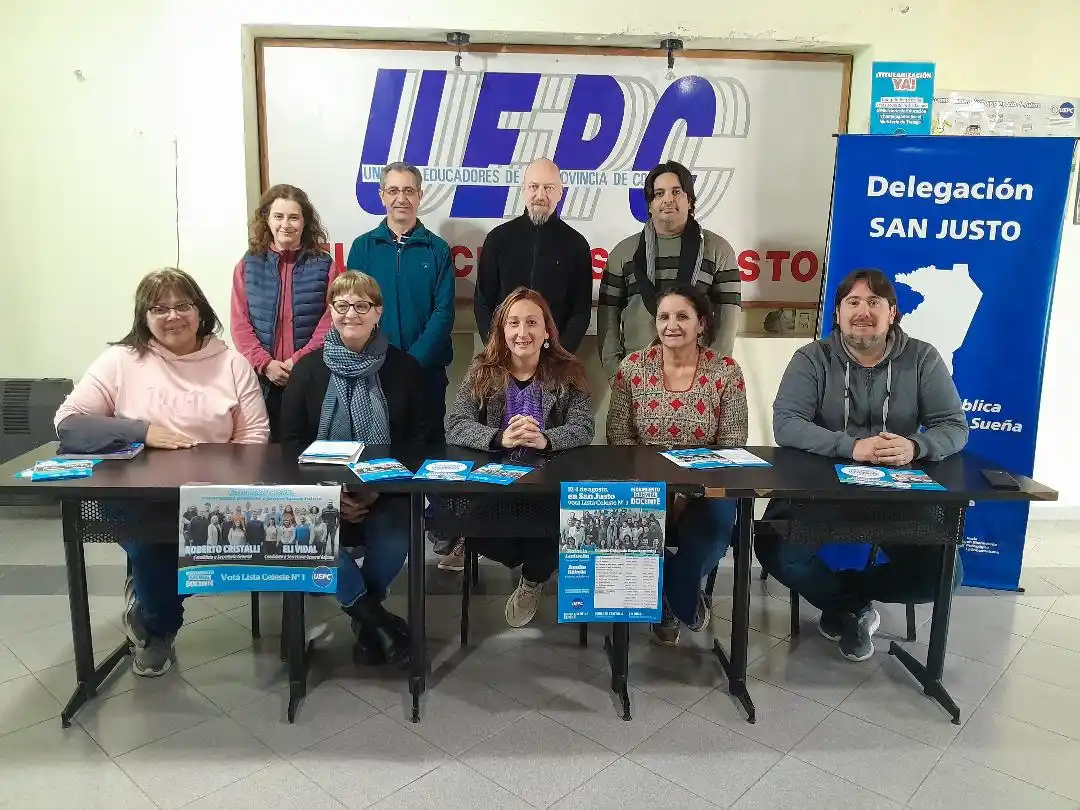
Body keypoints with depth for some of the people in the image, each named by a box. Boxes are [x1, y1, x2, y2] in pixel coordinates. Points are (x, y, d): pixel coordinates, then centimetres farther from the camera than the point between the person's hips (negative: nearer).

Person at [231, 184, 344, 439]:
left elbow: (330, 321, -4)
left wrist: (299, 360, -14)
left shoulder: (324, 266, 3)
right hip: (262, 377, 2)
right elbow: (240, 324, 3)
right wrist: (265, 363, -10)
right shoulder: (248, 266, 8)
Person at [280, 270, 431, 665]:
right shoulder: (308, 368, 5)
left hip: (385, 491, -1)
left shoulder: (404, 367, 2)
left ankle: (363, 613, 2)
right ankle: (374, 616, -12)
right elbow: (291, 442, 3)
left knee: (394, 538, -29)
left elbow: (418, 441, 1)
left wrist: (380, 488, -14)